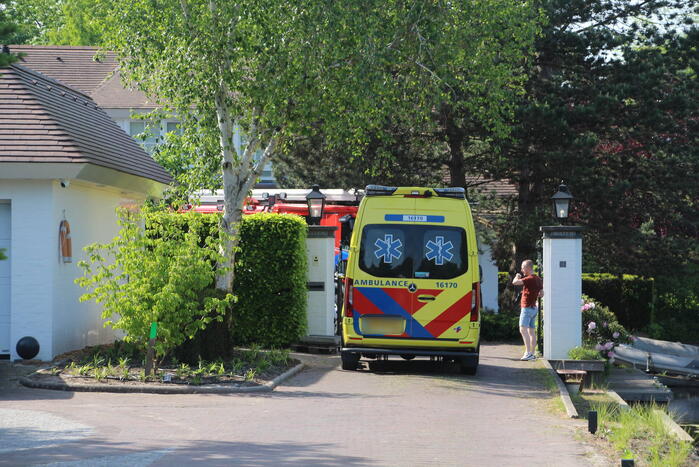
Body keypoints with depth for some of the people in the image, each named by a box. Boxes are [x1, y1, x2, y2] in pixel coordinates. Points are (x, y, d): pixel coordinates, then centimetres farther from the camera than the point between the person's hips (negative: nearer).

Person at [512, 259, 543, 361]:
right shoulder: (538, 279, 11)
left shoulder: (529, 279, -18)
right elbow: (541, 294, 20)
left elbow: (515, 282, -24)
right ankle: (532, 354, 17)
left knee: (523, 329, -18)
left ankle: (528, 353, -28)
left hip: (527, 307, -10)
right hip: (534, 307, 10)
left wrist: (517, 276, -4)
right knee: (532, 331, 13)